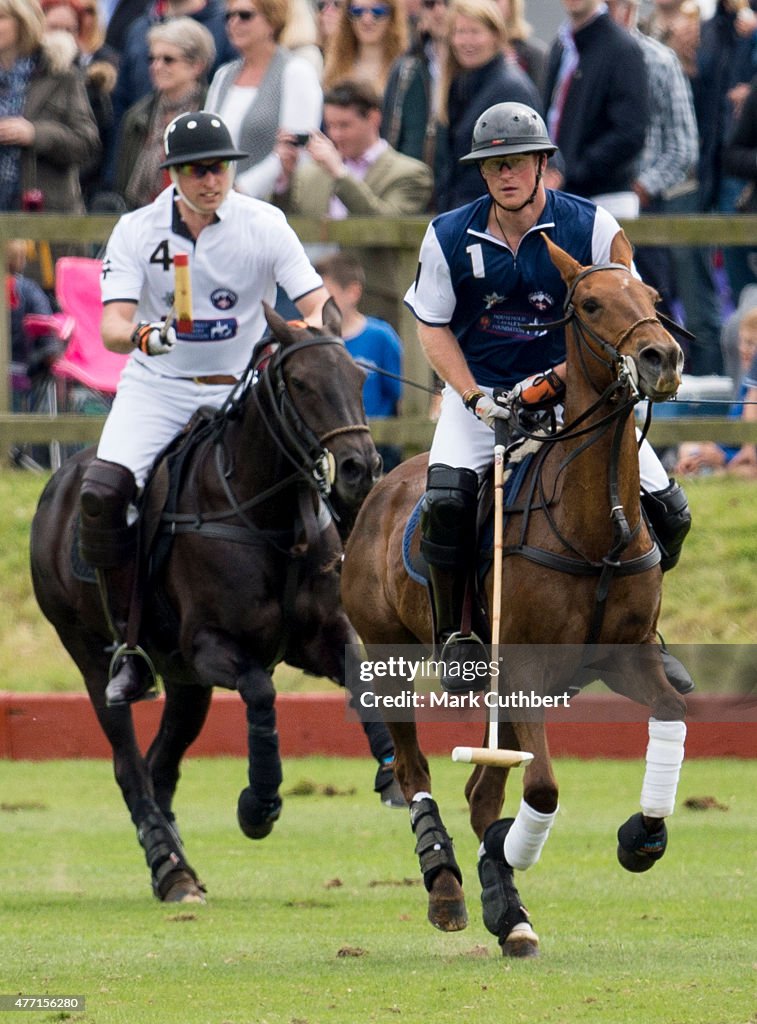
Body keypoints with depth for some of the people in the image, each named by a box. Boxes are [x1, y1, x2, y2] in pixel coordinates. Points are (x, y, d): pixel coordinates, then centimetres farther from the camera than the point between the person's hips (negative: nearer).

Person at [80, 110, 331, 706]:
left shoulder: (264, 226, -4)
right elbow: (112, 326, -11)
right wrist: (141, 335, -35)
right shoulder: (137, 231, -3)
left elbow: (317, 304, -8)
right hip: (156, 388, 0)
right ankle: (132, 647, -14)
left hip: (238, 388, 0)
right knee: (102, 491, -23)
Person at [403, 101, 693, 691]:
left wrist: (561, 378, -17)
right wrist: (475, 397, -11)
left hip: (575, 393, 1)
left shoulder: (591, 228, -10)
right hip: (481, 389, -1)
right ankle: (452, 636, -9)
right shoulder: (449, 238, -7)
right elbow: (433, 327, 3)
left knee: (667, 510, -6)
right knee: (445, 498, -28)